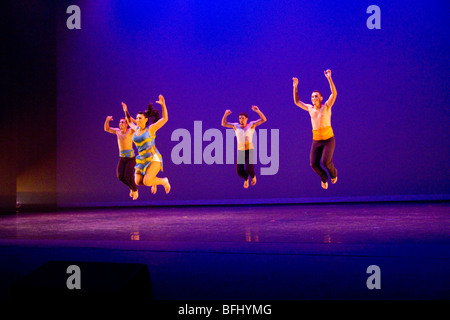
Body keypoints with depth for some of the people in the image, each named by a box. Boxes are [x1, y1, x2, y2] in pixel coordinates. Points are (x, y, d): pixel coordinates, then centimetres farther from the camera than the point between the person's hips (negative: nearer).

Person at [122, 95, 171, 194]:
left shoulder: (150, 129, -6)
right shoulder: (136, 130, 10)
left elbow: (165, 119, -8)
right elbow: (130, 122, 33)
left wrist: (163, 105, -16)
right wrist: (126, 111, 22)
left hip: (153, 158, -7)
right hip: (142, 160, 7)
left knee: (147, 182, -22)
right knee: (138, 182, -1)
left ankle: (164, 181, 7)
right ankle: (153, 181, 30)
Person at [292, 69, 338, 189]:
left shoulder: (326, 106, -1)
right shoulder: (310, 108, 10)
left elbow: (334, 93, -15)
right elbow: (297, 101, 21)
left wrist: (329, 78, -22)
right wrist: (295, 86, 13)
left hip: (328, 139, -4)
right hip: (316, 140, 4)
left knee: (326, 161, -22)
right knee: (314, 164, -9)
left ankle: (333, 173, 13)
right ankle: (324, 177, 23)